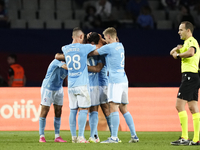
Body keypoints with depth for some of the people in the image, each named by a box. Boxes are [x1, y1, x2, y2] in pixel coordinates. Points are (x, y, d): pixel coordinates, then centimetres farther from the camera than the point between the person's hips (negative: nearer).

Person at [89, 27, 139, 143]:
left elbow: (92, 53, 0)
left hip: (115, 80, -8)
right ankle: (134, 136, 10)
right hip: (124, 80, 9)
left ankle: (114, 137, -18)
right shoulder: (120, 46, 15)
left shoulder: (109, 47, -9)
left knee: (113, 107, -12)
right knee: (123, 109, 11)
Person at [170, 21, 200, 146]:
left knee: (180, 105, -13)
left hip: (189, 76, -10)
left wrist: (178, 55, -15)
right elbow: (173, 52, 25)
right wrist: (177, 49, 3)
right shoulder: (187, 42, 24)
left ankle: (184, 138, -17)